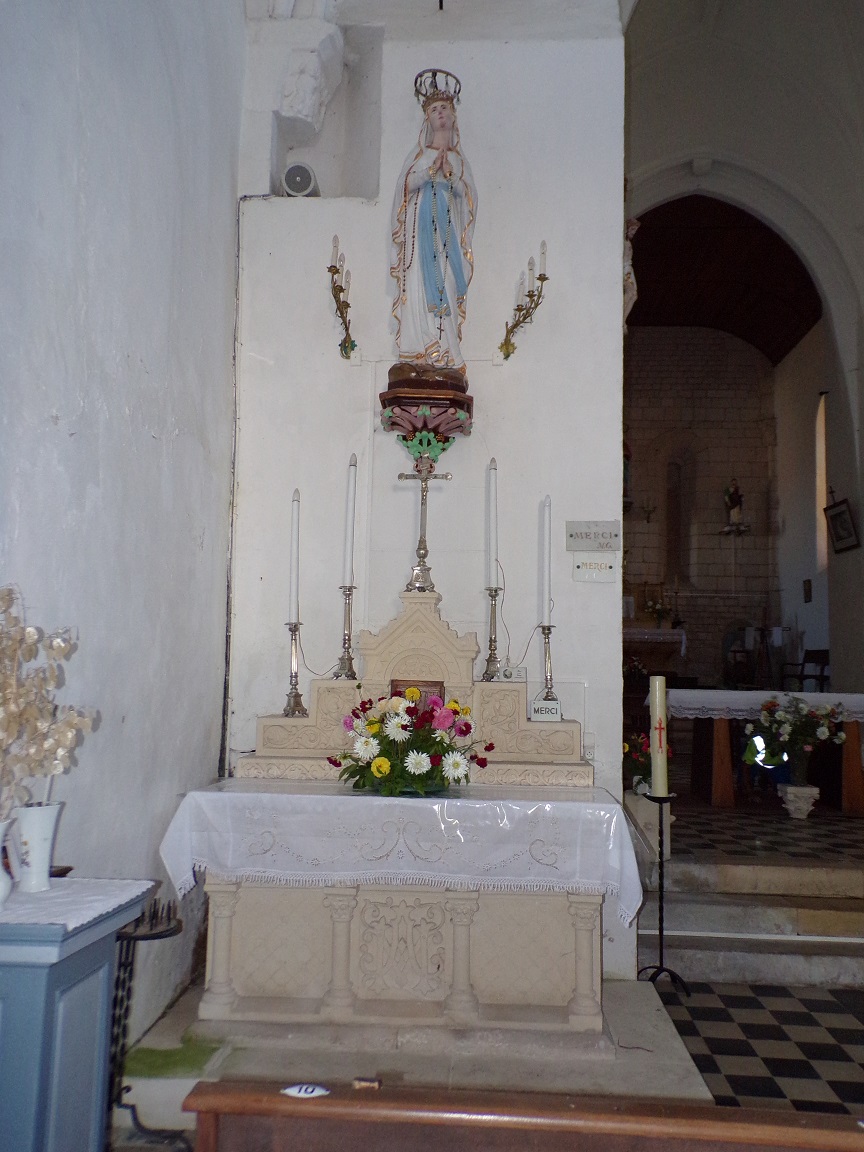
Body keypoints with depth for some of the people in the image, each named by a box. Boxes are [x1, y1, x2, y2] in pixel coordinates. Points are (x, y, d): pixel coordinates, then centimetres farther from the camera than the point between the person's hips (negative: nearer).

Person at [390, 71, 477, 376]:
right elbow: (406, 183, 3)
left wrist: (448, 170, -7)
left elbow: (466, 192, 8)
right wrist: (431, 166, -7)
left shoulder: (458, 159, 19)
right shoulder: (418, 153, 16)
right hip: (421, 221, -1)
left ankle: (444, 354, -10)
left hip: (448, 222, 1)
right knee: (420, 282, -12)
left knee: (446, 283, -8)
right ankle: (420, 350, -15)